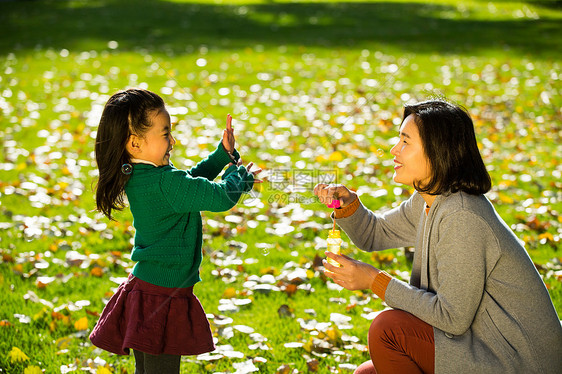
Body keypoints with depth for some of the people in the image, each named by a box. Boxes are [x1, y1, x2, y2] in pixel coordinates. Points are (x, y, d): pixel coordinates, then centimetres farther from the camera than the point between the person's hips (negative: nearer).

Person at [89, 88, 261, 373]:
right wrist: (240, 175, -2)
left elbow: (191, 179, 21)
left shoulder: (137, 176, 7)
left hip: (142, 285, 9)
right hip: (163, 297, -9)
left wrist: (223, 154, 12)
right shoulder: (165, 182, -22)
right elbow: (221, 197, -23)